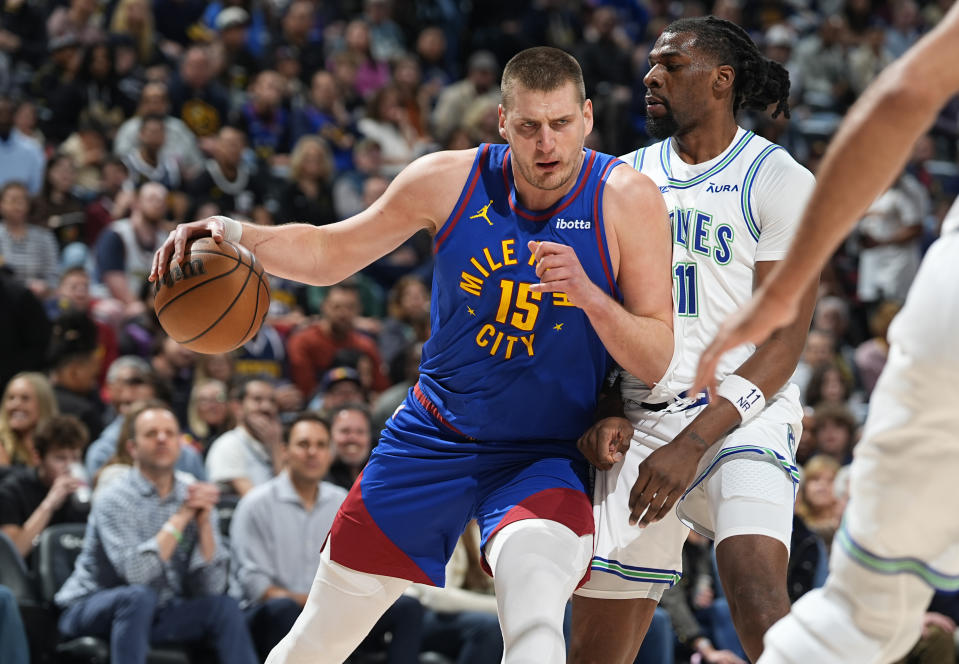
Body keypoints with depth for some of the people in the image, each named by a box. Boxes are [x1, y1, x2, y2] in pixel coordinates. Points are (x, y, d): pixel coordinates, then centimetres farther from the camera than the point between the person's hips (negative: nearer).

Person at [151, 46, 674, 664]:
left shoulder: (628, 199, -14)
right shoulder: (450, 180, -9)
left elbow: (657, 362, -13)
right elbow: (331, 252, 4)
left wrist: (589, 294, -31)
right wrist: (235, 236, -13)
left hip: (546, 456, -3)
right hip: (435, 437, 3)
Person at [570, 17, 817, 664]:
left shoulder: (779, 180, -3)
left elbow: (785, 339, -9)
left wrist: (691, 445, -18)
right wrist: (604, 413, 1)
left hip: (741, 414, -5)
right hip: (641, 421, 5)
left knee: (758, 599, -31)